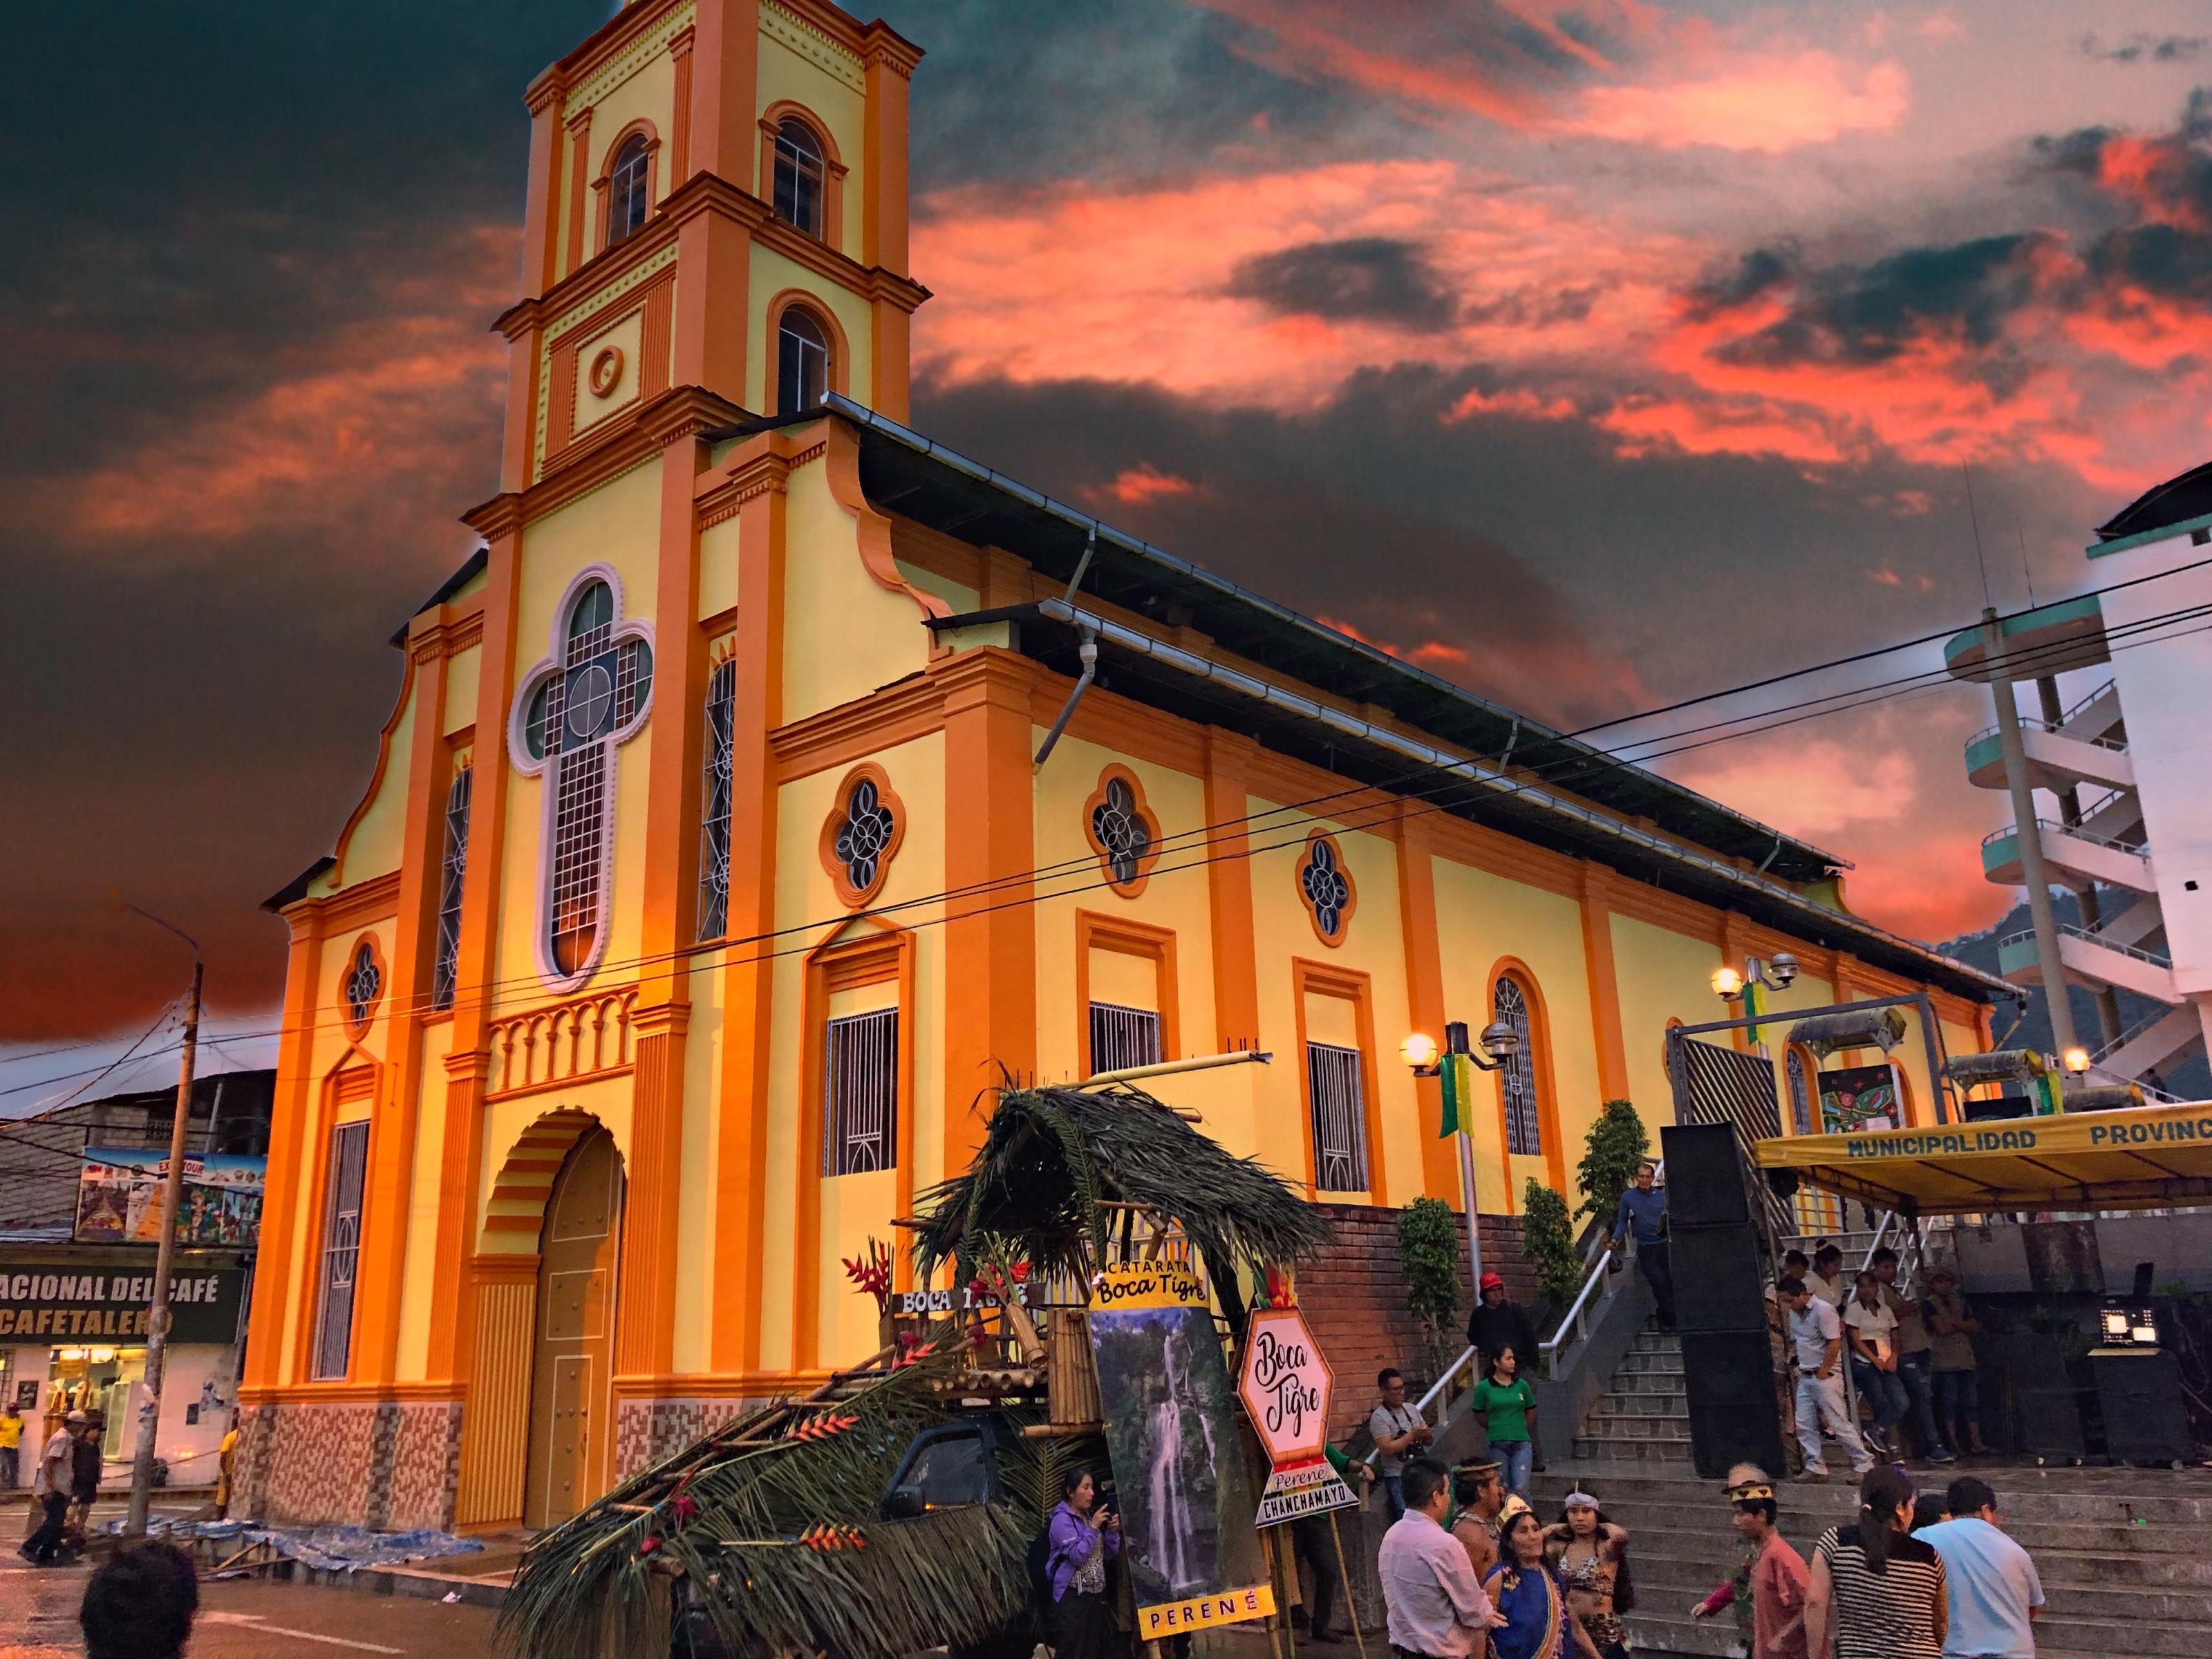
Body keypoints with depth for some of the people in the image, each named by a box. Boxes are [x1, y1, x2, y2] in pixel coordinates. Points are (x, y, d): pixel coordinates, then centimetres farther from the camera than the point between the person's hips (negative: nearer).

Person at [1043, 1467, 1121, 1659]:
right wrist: (1093, 1528, -20)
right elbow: (1077, 1556, -18)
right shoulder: (1062, 1520, -9)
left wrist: (1112, 1531, -4)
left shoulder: (1090, 1516, 13)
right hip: (1073, 1597, -7)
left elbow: (1110, 1554, 14)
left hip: (1096, 1594, 7)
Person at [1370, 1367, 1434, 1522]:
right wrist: (1413, 1435, -19)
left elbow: (1428, 1442, 17)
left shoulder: (1411, 1409, 11)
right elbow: (1387, 1448, -19)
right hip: (1397, 1479, -6)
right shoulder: (1379, 1418, -9)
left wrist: (1427, 1435, -7)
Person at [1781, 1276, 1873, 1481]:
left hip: (1825, 1376, -8)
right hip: (1805, 1377, 8)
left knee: (1839, 1423, -6)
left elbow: (1834, 1344, -18)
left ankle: (1864, 1465, 5)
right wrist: (1799, 1365, 10)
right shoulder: (1794, 1314, 12)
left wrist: (1823, 1372, -15)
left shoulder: (1823, 1310, -15)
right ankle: (1815, 1467, 12)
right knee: (1804, 1424, 5)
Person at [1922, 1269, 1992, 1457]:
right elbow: (1942, 1329, -12)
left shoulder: (1959, 1302, 18)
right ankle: (1954, 1443, -3)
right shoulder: (1929, 1305, 0)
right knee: (1949, 1400, -6)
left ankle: (1975, 1442, 3)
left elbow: (1974, 1327, 7)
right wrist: (1962, 1325, 0)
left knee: (1972, 1400, 1)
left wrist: (1953, 1322, -6)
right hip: (1944, 1361, -5)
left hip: (1965, 1358, 5)